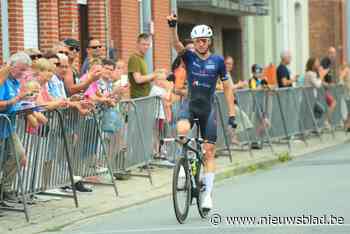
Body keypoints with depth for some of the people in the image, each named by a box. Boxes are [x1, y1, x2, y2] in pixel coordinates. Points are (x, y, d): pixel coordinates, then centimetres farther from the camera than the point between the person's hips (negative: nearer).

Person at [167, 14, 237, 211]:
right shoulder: (189, 57, 0)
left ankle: (208, 194, 6)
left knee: (209, 151, 1)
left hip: (208, 107, 0)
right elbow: (177, 45, -20)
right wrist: (173, 27, -40)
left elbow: (227, 87, 5)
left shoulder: (218, 61, 0)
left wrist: (232, 114, 1)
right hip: (190, 104, 0)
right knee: (182, 130, -33)